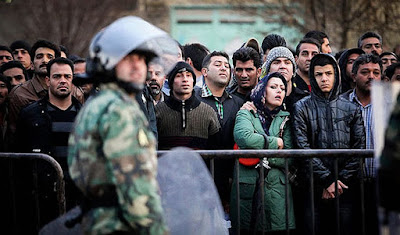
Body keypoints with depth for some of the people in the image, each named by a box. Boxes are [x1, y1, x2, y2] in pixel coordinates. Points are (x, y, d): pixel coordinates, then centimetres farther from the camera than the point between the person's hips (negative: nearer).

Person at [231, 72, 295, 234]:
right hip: (247, 186, -2)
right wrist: (275, 142, -6)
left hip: (277, 187, 2)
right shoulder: (246, 114, 8)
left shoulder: (285, 119, 15)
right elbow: (243, 137, -16)